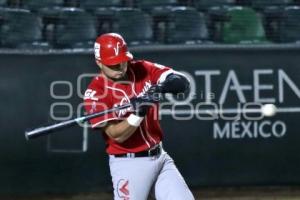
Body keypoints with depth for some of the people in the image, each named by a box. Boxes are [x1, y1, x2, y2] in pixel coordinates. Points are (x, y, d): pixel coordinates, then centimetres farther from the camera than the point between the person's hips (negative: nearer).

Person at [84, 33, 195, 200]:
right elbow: (117, 135, -18)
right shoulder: (96, 92, -12)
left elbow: (182, 82, -10)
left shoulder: (143, 70, 1)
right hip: (129, 165, -5)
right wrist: (138, 113, -33)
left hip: (161, 157, 5)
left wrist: (163, 87, -31)